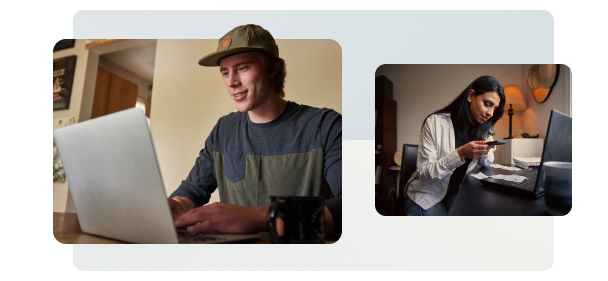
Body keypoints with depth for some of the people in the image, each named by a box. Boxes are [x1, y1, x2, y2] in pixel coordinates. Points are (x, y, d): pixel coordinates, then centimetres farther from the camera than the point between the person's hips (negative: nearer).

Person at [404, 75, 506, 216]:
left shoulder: (483, 128, 2)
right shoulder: (435, 122, -17)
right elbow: (423, 174, -21)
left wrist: (485, 151, -13)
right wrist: (460, 154, -34)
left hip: (457, 190, 5)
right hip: (428, 193, -5)